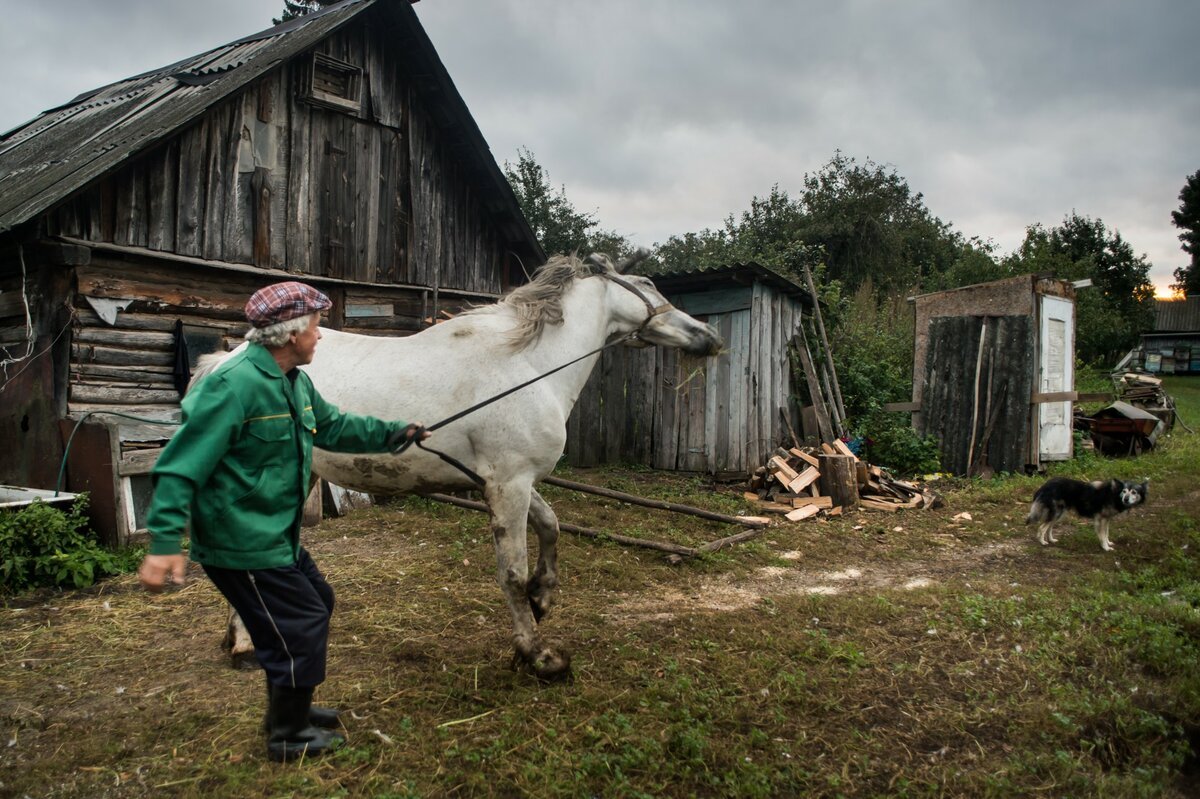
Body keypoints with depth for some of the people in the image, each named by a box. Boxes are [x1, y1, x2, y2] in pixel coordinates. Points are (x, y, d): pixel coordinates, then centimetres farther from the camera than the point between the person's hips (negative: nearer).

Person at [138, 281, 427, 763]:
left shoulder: (295, 382, 5)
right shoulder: (235, 385, -25)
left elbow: (333, 427, 20)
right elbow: (182, 466, -26)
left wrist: (394, 433, 14)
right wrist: (165, 543, -31)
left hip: (277, 534, 11)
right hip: (243, 544, -10)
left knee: (316, 604, 24)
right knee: (302, 627, 0)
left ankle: (290, 706, 44)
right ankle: (287, 736, 22)